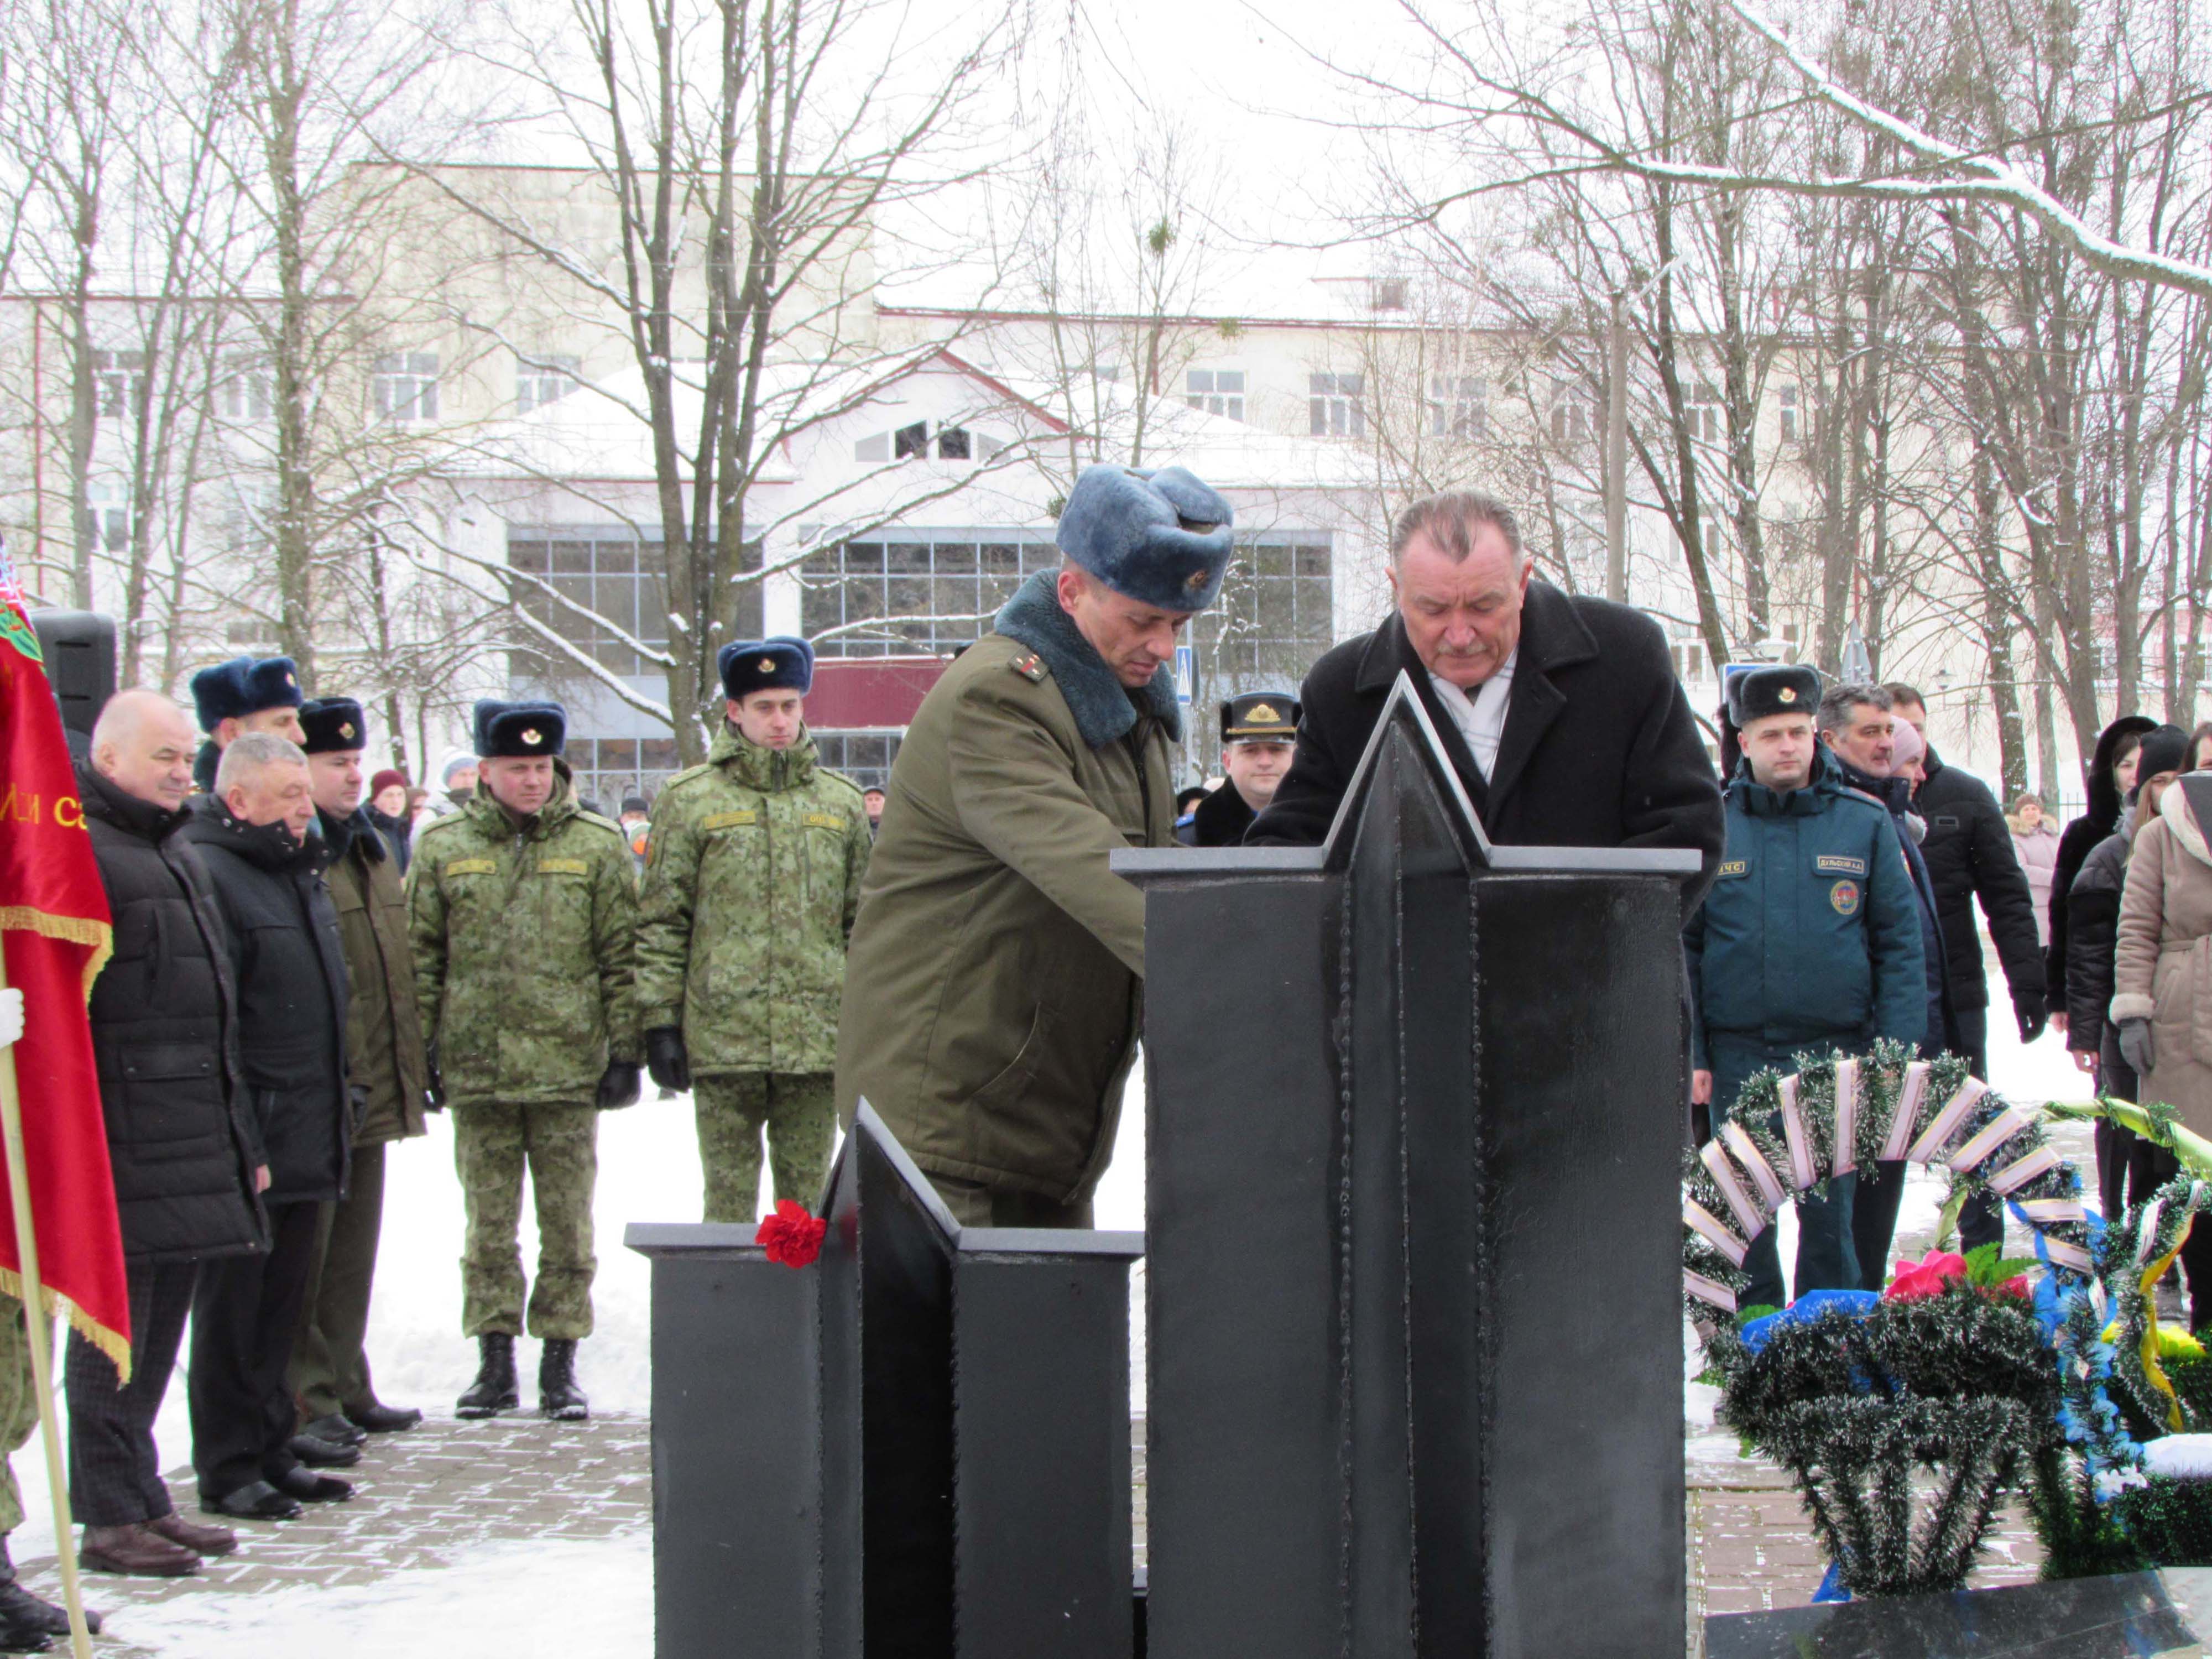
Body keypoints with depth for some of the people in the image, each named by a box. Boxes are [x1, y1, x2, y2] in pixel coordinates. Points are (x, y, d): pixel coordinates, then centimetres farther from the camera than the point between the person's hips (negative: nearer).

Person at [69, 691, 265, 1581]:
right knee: (115, 1324, -3)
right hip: (120, 1138, -9)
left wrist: (239, 1133, 23)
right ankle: (111, 1516, 4)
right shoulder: (78, 852, -10)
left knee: (160, 1324, 13)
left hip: (192, 1132, 9)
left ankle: (140, 1499, 22)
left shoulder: (178, 855, 20)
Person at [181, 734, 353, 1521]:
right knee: (233, 1302, 0)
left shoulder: (300, 872, 17)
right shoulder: (210, 873, -14)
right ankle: (227, 1470, 7)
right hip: (247, 1142, -9)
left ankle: (272, 1450, 23)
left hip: (306, 1138, 9)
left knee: (283, 1301, 15)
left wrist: (337, 1101, 22)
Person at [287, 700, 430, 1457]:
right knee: (302, 1252, -3)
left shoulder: (371, 849, 17)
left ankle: (345, 1388, 24)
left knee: (354, 1251, 15)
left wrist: (415, 1060, 20)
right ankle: (304, 1402, 3)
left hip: (373, 1090, 9)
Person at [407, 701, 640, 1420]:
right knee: (489, 1225, 7)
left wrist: (624, 1051, -2)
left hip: (569, 1067, -1)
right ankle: (494, 1359, 16)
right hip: (476, 1068, 1)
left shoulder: (597, 845, 2)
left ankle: (560, 1363, 13)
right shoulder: (443, 848, 5)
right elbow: (421, 956, 7)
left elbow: (622, 956, 2)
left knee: (567, 1225, 4)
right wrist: (421, 1051, 2)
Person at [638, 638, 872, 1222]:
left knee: (809, 1203, 7)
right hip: (722, 1036, -2)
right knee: (729, 1198, 2)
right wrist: (659, 1020, -3)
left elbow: (863, 921, 15)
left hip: (818, 1039, 2)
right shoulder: (691, 800, 4)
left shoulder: (841, 801, 12)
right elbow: (661, 920, 3)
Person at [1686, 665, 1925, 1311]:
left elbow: (1899, 942, 3)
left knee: (1829, 1212, 4)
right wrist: (1688, 1053, -3)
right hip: (1737, 1057, 0)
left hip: (1835, 1052, 0)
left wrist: (1897, 1052, -3)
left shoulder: (1866, 822, 3)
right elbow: (1680, 947, 3)